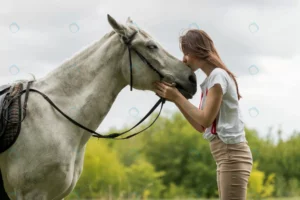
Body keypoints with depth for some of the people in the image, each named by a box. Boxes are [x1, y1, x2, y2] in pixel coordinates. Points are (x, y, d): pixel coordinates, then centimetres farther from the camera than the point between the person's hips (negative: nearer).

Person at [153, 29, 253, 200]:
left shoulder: (218, 76, -10)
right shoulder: (211, 80, 17)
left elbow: (206, 120, -16)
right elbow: (201, 126, 15)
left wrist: (177, 96, -9)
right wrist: (175, 98, 10)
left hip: (232, 155, -10)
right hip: (226, 156, 10)